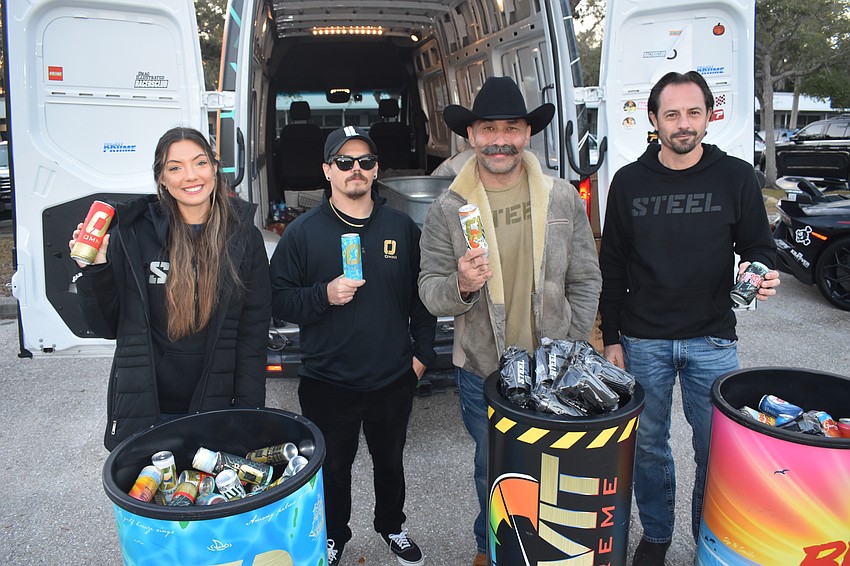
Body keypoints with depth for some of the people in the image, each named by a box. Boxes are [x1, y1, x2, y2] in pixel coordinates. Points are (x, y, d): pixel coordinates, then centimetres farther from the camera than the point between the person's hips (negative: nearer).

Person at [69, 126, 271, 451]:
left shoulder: (242, 236, -4)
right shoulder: (132, 233, -5)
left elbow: (254, 332, -2)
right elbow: (107, 326, 1)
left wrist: (248, 410, -6)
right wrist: (95, 271, -15)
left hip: (215, 407, 0)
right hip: (144, 408, 0)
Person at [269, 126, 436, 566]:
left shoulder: (403, 228, 2)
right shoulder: (302, 232, -4)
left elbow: (422, 295, 8)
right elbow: (278, 299, -5)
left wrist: (423, 351, 3)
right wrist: (325, 295, -21)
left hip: (393, 380, 2)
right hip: (327, 383, -2)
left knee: (390, 462, 21)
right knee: (333, 468, 14)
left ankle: (392, 526, 46)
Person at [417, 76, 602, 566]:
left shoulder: (564, 199, -2)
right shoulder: (447, 210, -6)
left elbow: (586, 282, 3)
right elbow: (430, 292, -3)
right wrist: (460, 285, -25)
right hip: (481, 374, -1)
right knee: (492, 473, 16)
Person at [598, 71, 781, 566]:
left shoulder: (736, 177, -1)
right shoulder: (630, 182, 1)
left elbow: (759, 246, 8)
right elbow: (612, 266, 4)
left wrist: (762, 274, -17)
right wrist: (611, 337, 2)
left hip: (712, 341, 0)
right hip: (642, 340, 1)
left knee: (716, 448, 9)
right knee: (649, 445, 12)